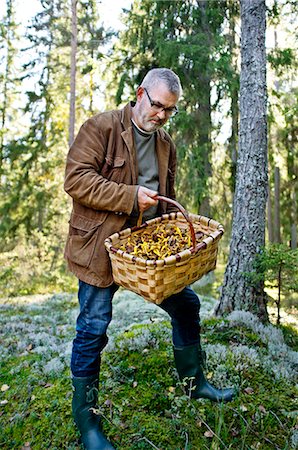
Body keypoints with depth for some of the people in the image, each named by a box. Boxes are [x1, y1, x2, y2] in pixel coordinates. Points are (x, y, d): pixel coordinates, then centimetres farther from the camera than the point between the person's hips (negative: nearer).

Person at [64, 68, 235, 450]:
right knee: (93, 328, 1)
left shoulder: (166, 145, 13)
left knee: (187, 305, 11)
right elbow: (76, 178, -17)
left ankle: (194, 382, 36)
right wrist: (130, 197, -23)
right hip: (101, 246, -6)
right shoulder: (101, 127, -7)